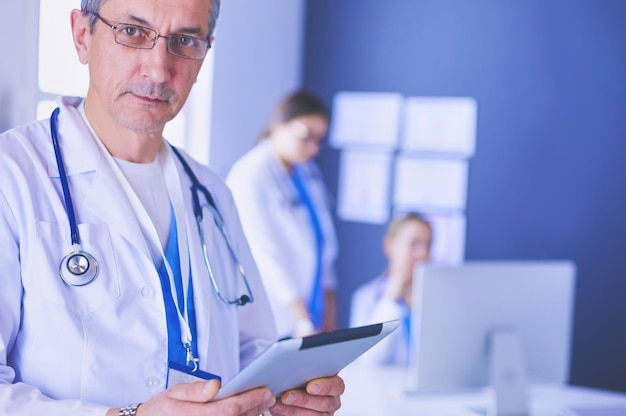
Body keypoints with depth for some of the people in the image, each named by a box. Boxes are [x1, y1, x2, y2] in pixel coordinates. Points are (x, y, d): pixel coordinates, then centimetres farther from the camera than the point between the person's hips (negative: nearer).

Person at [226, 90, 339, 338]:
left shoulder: (308, 173, 10)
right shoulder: (250, 176, -12)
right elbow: (267, 254, -19)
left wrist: (329, 307, 10)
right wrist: (302, 321, -24)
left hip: (309, 313, 7)